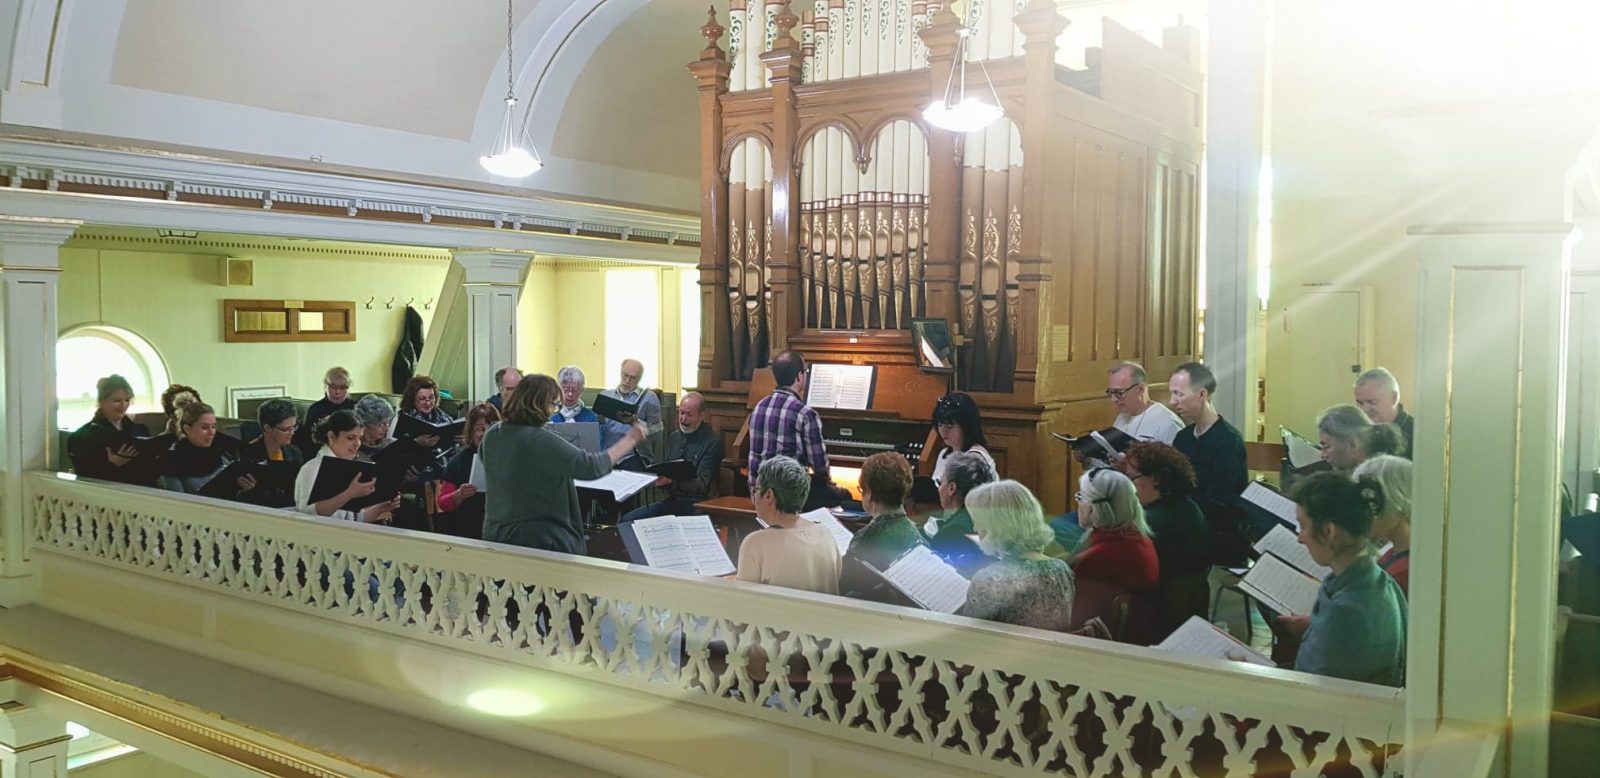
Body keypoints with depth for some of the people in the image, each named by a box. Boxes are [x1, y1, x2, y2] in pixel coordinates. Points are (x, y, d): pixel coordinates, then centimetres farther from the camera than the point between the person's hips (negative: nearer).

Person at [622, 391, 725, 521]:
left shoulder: (712, 442, -7)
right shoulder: (674, 437, 15)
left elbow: (703, 485, -15)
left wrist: (671, 481, -29)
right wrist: (659, 479, -4)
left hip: (698, 506, -6)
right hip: (672, 500, 7)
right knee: (627, 520, -11)